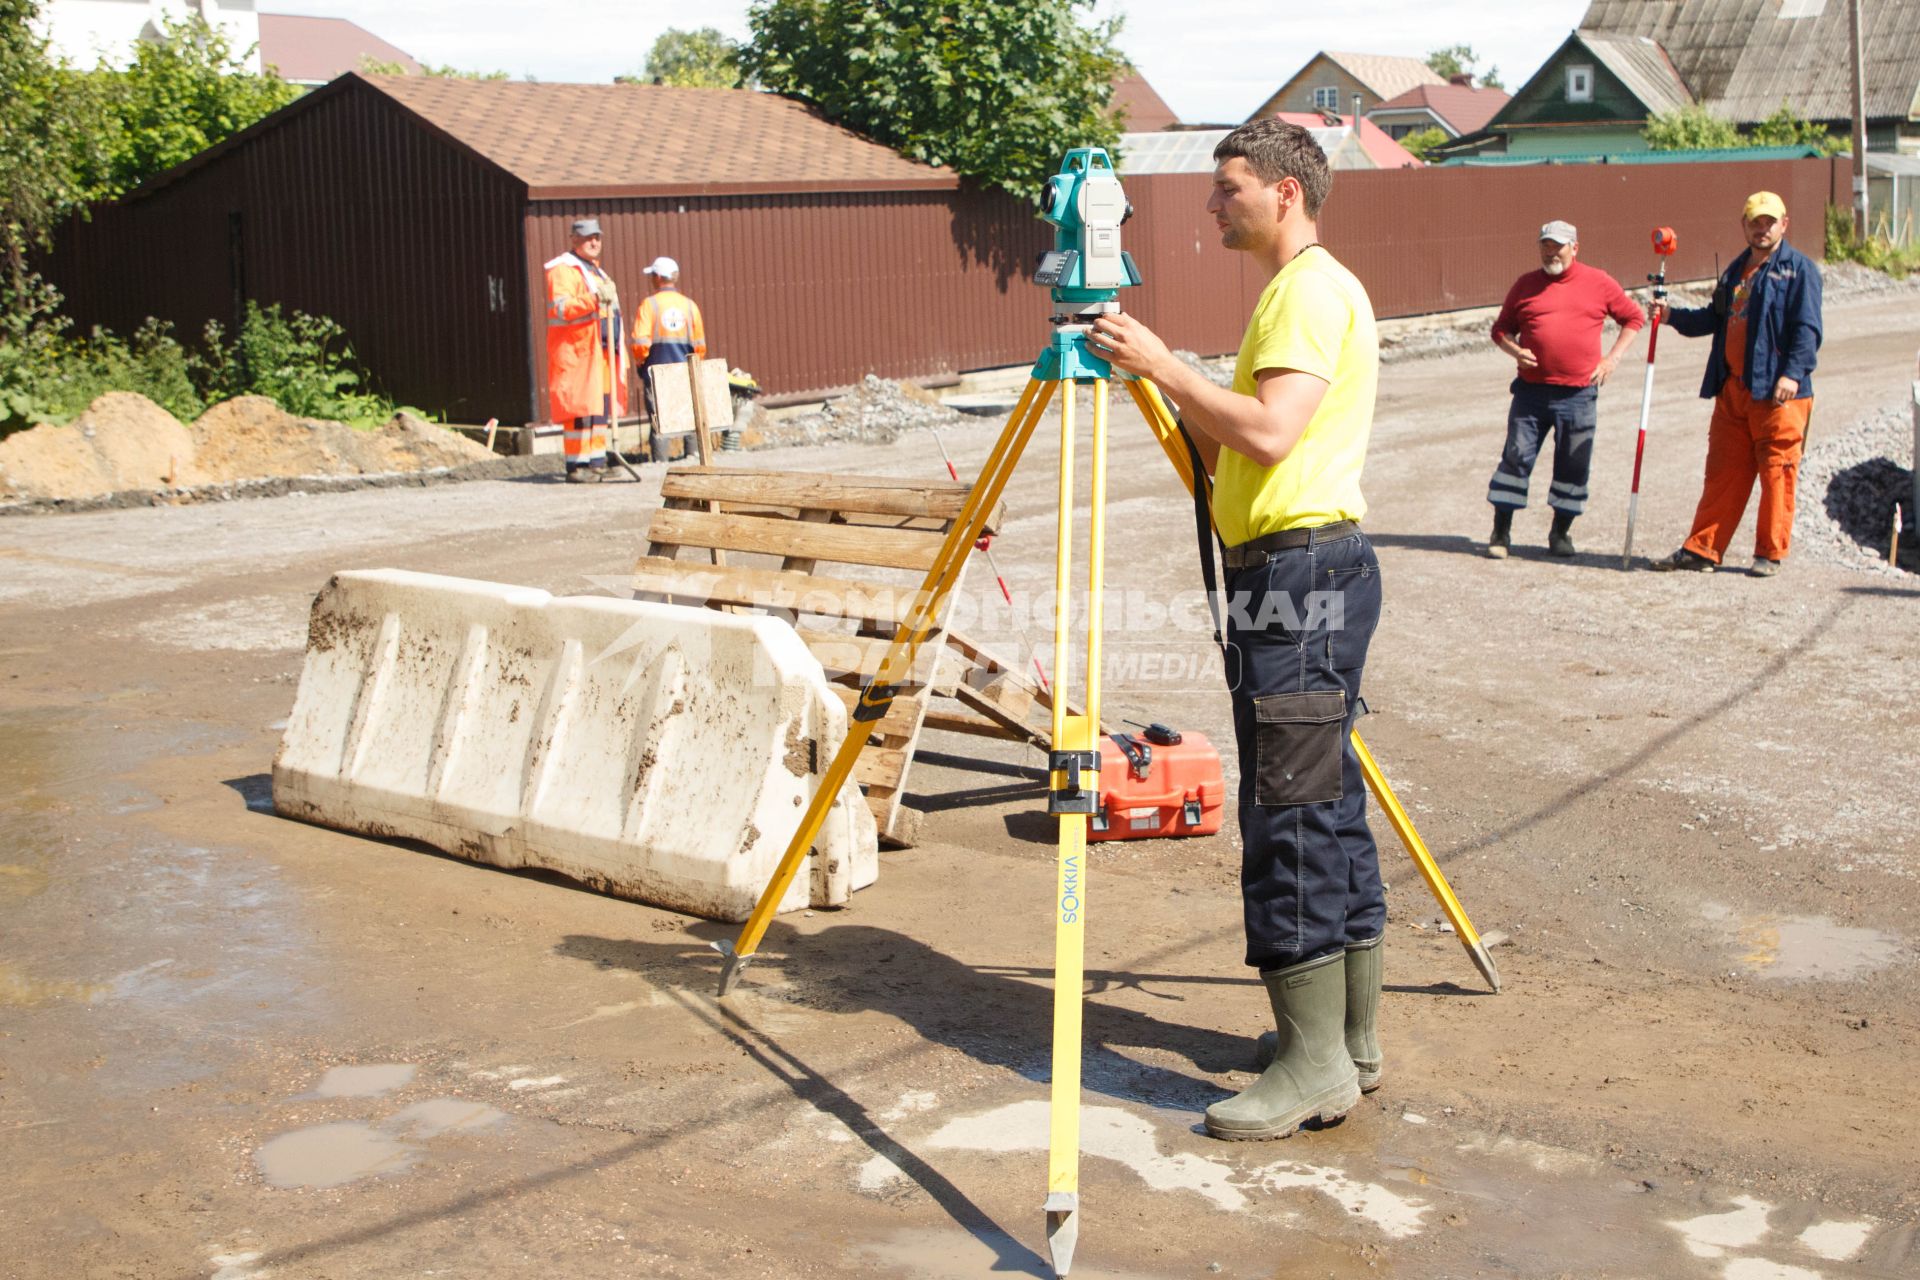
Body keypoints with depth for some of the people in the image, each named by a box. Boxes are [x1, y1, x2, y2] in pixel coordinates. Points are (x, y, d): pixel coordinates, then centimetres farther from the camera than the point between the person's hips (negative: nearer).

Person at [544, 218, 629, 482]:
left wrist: (619, 353, 26)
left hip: (602, 352, 9)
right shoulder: (563, 270, -6)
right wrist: (593, 300, -34)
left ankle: (598, 461, 13)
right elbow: (561, 308, -21)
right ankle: (576, 466, -10)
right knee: (580, 408, -12)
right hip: (577, 353, -9)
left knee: (603, 408, 8)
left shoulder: (596, 271, 25)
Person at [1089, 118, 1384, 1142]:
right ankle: (1352, 1038, 21)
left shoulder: (1312, 289, -10)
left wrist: (1164, 365, -17)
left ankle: (1314, 1066, -3)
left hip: (1301, 571, -11)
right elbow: (1226, 451, 22)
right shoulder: (1298, 292, 22)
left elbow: (1270, 433, -24)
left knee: (1288, 813, -8)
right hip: (1300, 570, 11)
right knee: (1325, 804, 13)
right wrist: (1157, 377, 14)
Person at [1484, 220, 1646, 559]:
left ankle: (1561, 533, 20)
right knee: (1516, 457, -3)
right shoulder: (1525, 285, 8)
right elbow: (1501, 328, 15)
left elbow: (1634, 318, 14)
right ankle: (1501, 533, 5)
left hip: (1578, 394, 0)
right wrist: (1514, 350, -6)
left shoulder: (1599, 283, 6)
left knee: (1573, 465, 4)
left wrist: (1613, 357, 4)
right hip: (1531, 391, 0)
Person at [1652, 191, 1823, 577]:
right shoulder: (1737, 269, 20)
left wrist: (1793, 373, -21)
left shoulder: (1799, 268, -2)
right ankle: (1702, 550, 11)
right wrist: (1672, 315, 12)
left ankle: (1769, 554, 7)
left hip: (1778, 392, -6)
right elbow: (1717, 318, 26)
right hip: (1732, 389, 6)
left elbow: (1806, 328, -10)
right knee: (1722, 472, 8)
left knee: (1776, 472, -1)